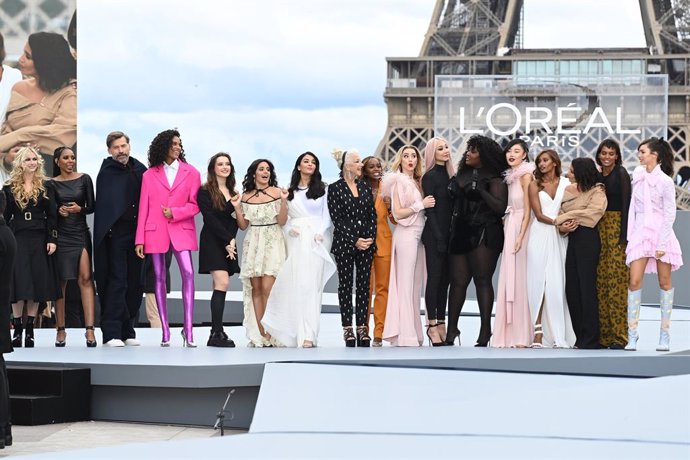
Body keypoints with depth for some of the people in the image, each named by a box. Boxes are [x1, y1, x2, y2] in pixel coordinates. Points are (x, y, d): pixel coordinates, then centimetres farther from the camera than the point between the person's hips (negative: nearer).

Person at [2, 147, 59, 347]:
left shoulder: (46, 188, 7)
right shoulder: (10, 188, 7)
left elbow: (51, 216, 5)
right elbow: (5, 216, 7)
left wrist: (52, 239, -4)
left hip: (39, 239, 1)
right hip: (17, 238, 0)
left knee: (37, 282, -1)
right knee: (18, 282, -5)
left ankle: (30, 329, 5)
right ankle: (18, 329, 2)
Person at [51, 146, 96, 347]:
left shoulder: (84, 179, 5)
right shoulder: (52, 184, 6)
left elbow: (91, 206, 4)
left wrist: (79, 209, -15)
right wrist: (59, 210, -12)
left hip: (81, 233, 0)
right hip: (60, 234, 0)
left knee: (85, 278, -11)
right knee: (60, 281, 2)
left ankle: (90, 330, -15)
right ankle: (61, 329, 9)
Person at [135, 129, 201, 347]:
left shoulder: (191, 173, 6)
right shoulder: (149, 175, 8)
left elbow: (195, 205, 3)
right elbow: (143, 208, 6)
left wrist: (175, 213, -13)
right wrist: (139, 239, 2)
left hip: (181, 230, -1)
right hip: (155, 231, 1)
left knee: (188, 273, -16)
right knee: (159, 278, 2)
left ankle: (188, 329, -14)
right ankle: (165, 332, 6)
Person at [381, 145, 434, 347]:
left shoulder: (417, 182, 18)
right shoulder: (398, 181, -2)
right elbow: (397, 213, -9)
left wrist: (425, 204, 2)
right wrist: (421, 205, -11)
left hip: (419, 234, 7)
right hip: (406, 234, -7)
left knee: (416, 285, 6)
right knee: (405, 284, -8)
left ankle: (414, 333, 7)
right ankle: (405, 335, -9)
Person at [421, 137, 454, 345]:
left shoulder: (450, 175, 14)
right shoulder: (430, 176, -6)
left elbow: (452, 206, 14)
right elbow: (430, 209, -10)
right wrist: (439, 237, -16)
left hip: (448, 233, 7)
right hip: (434, 233, -7)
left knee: (445, 279, 7)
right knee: (435, 277, -6)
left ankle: (441, 323, 11)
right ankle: (432, 325, -4)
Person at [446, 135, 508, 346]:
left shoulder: (494, 179, -1)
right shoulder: (461, 176, 18)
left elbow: (500, 207, -11)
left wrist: (481, 191, -15)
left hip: (483, 235, -6)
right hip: (460, 234, 6)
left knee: (482, 280, -8)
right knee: (458, 281, 4)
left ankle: (485, 331, -8)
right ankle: (451, 329, 6)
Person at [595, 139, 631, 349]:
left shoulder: (621, 174, -3)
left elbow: (626, 204, -9)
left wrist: (624, 235, -17)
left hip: (616, 227, -6)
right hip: (599, 228, 6)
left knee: (616, 281, -10)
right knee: (601, 281, 3)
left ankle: (619, 336, -9)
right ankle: (604, 335, 5)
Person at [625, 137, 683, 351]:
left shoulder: (665, 181, -8)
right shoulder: (638, 176, 8)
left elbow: (670, 215, -8)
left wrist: (662, 244, -13)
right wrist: (629, 236, 8)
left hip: (660, 233, -4)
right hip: (640, 233, 4)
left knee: (665, 282, 5)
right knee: (634, 282, -6)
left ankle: (665, 335, 10)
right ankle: (632, 334, -3)